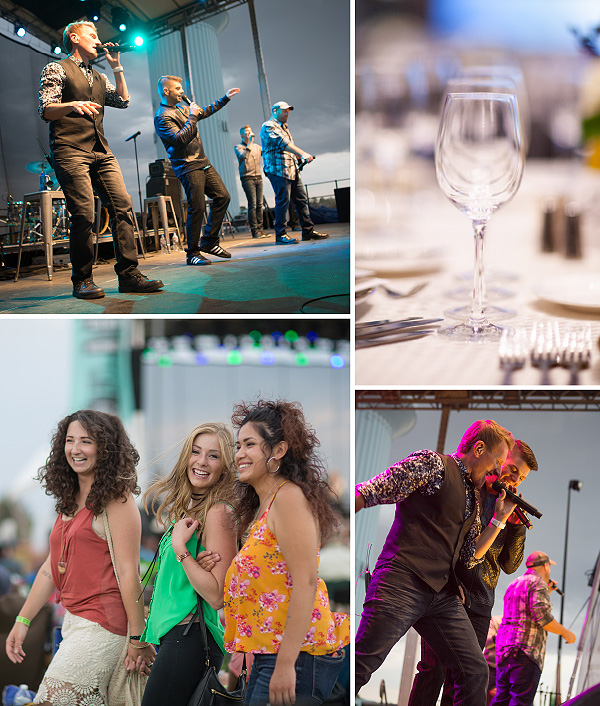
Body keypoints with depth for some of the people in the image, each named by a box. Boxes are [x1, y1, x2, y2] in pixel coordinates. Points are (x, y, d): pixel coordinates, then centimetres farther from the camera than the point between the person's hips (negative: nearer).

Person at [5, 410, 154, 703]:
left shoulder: (117, 501, -11)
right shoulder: (71, 501, 15)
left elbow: (128, 572, -14)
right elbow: (52, 567, 18)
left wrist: (138, 638, -15)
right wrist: (23, 620, 16)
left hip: (102, 624, -8)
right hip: (72, 620, 8)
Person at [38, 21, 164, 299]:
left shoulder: (99, 78, 28)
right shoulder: (56, 69, 6)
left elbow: (123, 101, 18)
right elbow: (46, 110, -4)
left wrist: (117, 67, 14)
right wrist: (73, 105, -23)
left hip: (101, 151, 7)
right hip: (70, 150, -7)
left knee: (122, 205, -7)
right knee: (84, 213, -15)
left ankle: (128, 275, -7)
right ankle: (82, 281, -7)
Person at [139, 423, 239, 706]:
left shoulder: (218, 513, -13)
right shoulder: (193, 507, 16)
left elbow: (217, 596, -18)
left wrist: (179, 547, -20)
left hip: (188, 638, -10)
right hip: (175, 635, 10)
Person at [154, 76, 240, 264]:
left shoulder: (182, 109, 17)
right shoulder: (162, 117, -10)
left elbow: (205, 112, 34)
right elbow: (179, 139, -22)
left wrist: (226, 98, 35)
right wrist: (192, 117, -15)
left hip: (203, 163, 9)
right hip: (188, 168, -9)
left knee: (222, 197, 5)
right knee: (197, 208, -11)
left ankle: (209, 241, 14)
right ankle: (192, 253, -2)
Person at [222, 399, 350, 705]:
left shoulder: (288, 497, -11)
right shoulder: (262, 506, 18)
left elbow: (306, 583, -20)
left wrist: (285, 664, -23)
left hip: (295, 655, -10)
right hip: (268, 653, 10)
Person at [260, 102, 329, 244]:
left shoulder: (284, 127, 23)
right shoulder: (268, 127, -8)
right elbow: (283, 144, -20)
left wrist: (299, 158, 15)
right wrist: (303, 154, -27)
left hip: (292, 170, 9)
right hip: (278, 170, -9)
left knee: (302, 199, 7)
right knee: (283, 201, -10)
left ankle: (308, 231, 12)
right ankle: (280, 235, -5)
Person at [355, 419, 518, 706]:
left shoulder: (473, 498, 25)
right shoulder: (433, 463, 1)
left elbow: (470, 557, 23)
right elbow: (368, 493, -7)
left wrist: (499, 519, 17)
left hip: (443, 595, 8)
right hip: (402, 583, -8)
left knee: (475, 672, 0)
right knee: (359, 669, -14)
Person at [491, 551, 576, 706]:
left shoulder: (514, 584, 24)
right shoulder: (538, 583, -4)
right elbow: (542, 616, -16)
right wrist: (565, 633, -4)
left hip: (503, 647, 9)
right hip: (526, 647, -9)